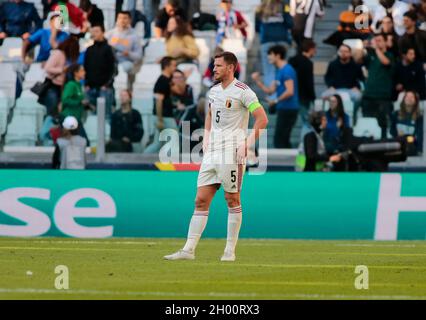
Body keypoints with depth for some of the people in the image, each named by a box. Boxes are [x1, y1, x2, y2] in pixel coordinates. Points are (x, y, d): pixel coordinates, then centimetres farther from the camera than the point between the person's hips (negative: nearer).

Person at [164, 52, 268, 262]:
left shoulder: (243, 91, -8)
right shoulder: (214, 91, 14)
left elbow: (262, 119, -11)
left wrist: (248, 144, -15)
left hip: (232, 151, -7)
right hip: (212, 151, 7)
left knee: (232, 200, 0)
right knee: (201, 201, 1)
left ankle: (230, 251, 6)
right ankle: (189, 250, -1)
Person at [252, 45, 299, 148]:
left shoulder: (287, 70, -15)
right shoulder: (280, 71, 17)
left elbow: (290, 91, -24)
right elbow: (269, 91, 19)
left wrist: (276, 101, -14)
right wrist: (257, 81, 11)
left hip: (288, 109, -10)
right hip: (283, 109, 10)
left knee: (279, 142, -10)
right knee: (284, 141, 13)